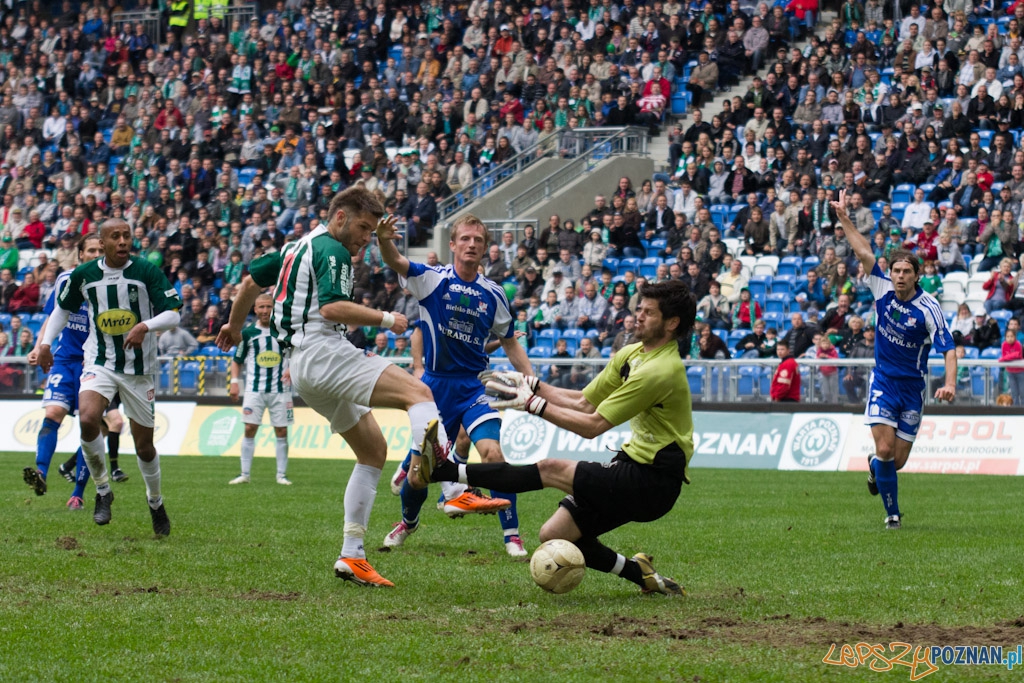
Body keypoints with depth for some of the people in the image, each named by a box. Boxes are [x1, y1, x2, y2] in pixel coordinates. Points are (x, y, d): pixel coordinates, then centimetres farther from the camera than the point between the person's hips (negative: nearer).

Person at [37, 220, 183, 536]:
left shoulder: (147, 272, -8)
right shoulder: (83, 275, 0)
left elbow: (173, 313, -9)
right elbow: (63, 307, 18)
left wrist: (145, 326, -27)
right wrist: (46, 343, 11)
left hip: (139, 367, -1)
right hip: (99, 363, 1)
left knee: (144, 445, 5)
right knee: (87, 419, -27)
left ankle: (155, 502, 32)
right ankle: (103, 491, -7)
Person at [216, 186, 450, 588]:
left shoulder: (298, 246, 25)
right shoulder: (331, 250, -5)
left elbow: (251, 281, 34)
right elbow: (332, 307, -19)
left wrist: (234, 325, 47)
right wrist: (385, 319, -11)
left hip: (302, 367, 10)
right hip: (323, 354, -10)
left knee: (373, 450, 13)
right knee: (418, 393, -25)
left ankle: (351, 556, 7)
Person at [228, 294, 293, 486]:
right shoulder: (248, 333, 3)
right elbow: (237, 360, 11)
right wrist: (234, 381, -2)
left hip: (280, 390, 0)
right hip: (254, 389, 0)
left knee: (281, 431, 1)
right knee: (250, 429, -5)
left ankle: (282, 475, 9)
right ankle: (244, 474, 2)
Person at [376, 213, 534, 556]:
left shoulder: (493, 294, 3)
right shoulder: (434, 279, -5)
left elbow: (509, 342, 15)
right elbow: (396, 263, -25)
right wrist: (385, 241, -47)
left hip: (474, 386, 1)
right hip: (435, 384, -1)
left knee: (492, 453, -20)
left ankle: (512, 536, -12)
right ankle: (408, 521, 38)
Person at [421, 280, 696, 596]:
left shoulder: (661, 370, -20)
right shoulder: (631, 354, 9)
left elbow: (592, 425, -19)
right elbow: (584, 403, 14)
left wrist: (534, 404, -14)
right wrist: (533, 385, 3)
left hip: (653, 480, -9)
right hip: (635, 465, 9)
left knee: (551, 470, -16)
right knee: (554, 534, 4)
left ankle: (449, 472, -12)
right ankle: (640, 573, 15)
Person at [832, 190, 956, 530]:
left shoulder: (928, 308, -14)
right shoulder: (884, 290, -5)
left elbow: (948, 348, -17)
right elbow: (864, 253, -6)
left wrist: (950, 383, -32)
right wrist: (844, 219, -11)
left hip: (913, 386, -1)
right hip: (883, 382, 1)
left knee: (898, 460, 3)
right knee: (885, 449, -14)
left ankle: (875, 465, 41)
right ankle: (892, 512, 3)